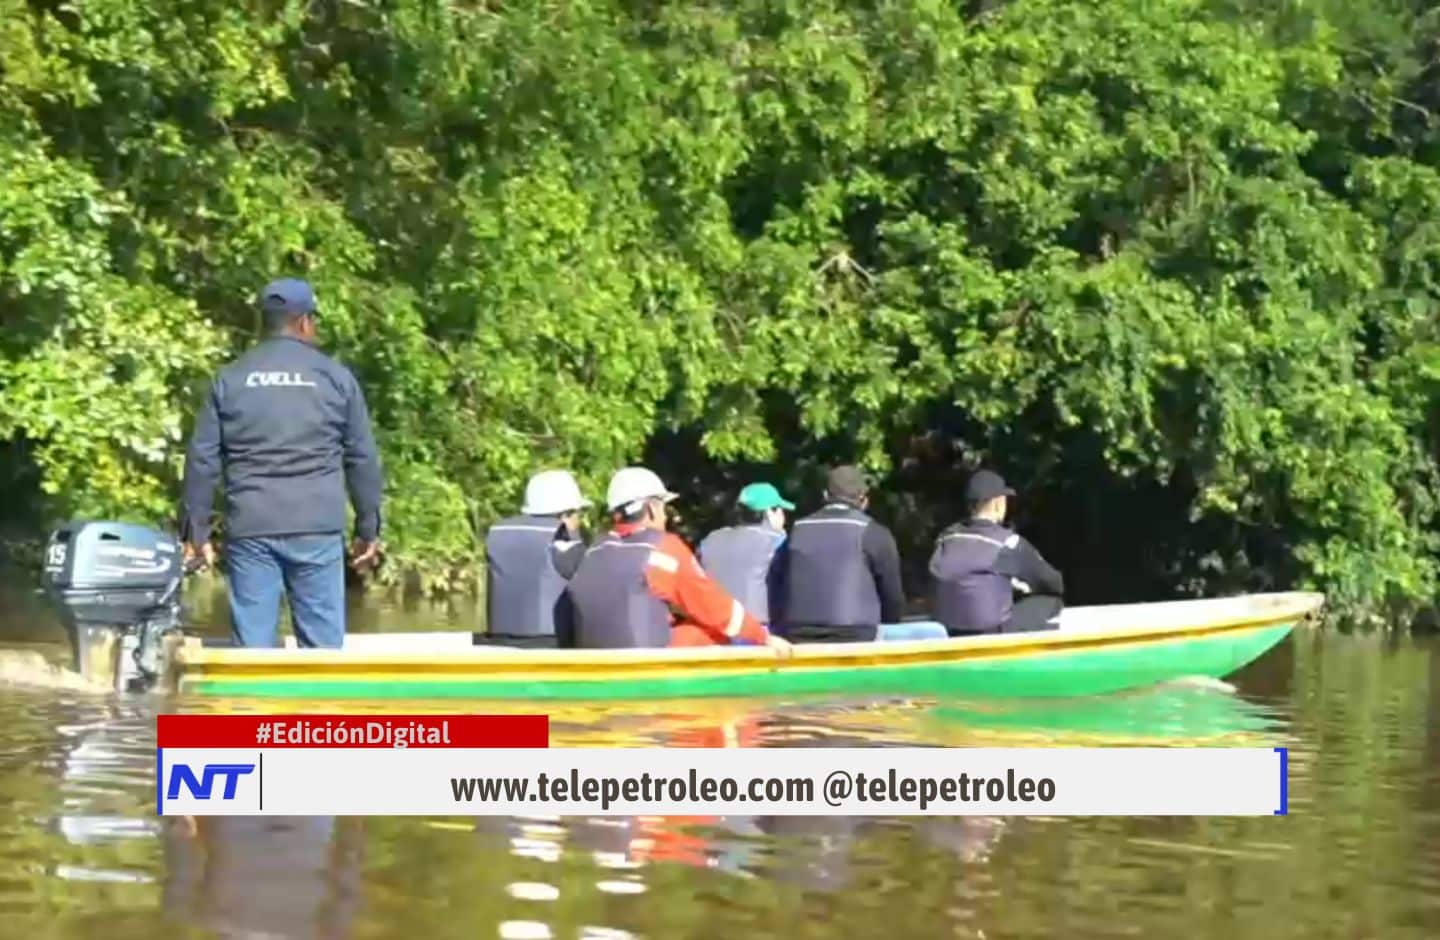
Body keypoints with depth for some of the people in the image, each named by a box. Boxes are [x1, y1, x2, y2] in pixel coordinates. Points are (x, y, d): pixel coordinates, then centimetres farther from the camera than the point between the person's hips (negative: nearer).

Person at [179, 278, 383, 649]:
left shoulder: (230, 378, 9)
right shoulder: (335, 376, 5)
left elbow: (202, 460, 8)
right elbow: (363, 459, 7)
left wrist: (196, 531, 13)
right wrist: (369, 529, 14)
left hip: (249, 529, 1)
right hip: (317, 528, -1)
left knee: (253, 644, 3)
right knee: (323, 644, 4)